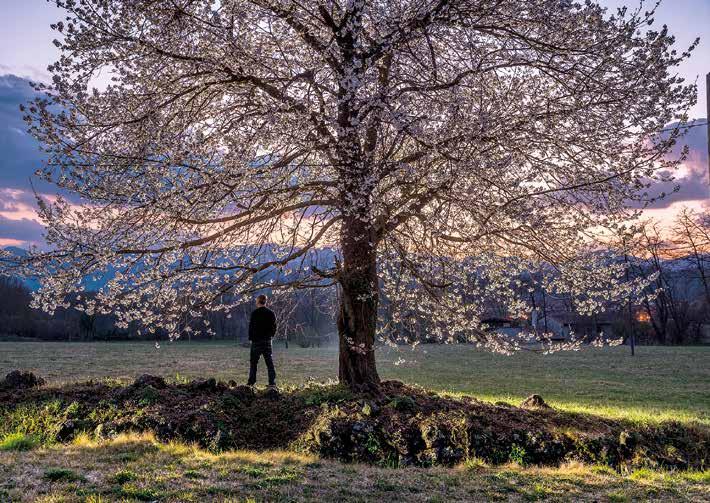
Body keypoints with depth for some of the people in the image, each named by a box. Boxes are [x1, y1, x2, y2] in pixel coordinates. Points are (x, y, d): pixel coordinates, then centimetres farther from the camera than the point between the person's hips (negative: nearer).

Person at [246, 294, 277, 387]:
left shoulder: (255, 313, -10)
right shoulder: (271, 313, 5)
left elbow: (251, 327, -9)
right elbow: (274, 328, 9)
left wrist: (251, 338, 3)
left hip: (257, 340, -4)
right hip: (267, 340, 4)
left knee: (253, 362, 5)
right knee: (269, 362, 6)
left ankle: (251, 382, 4)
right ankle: (272, 382, 3)